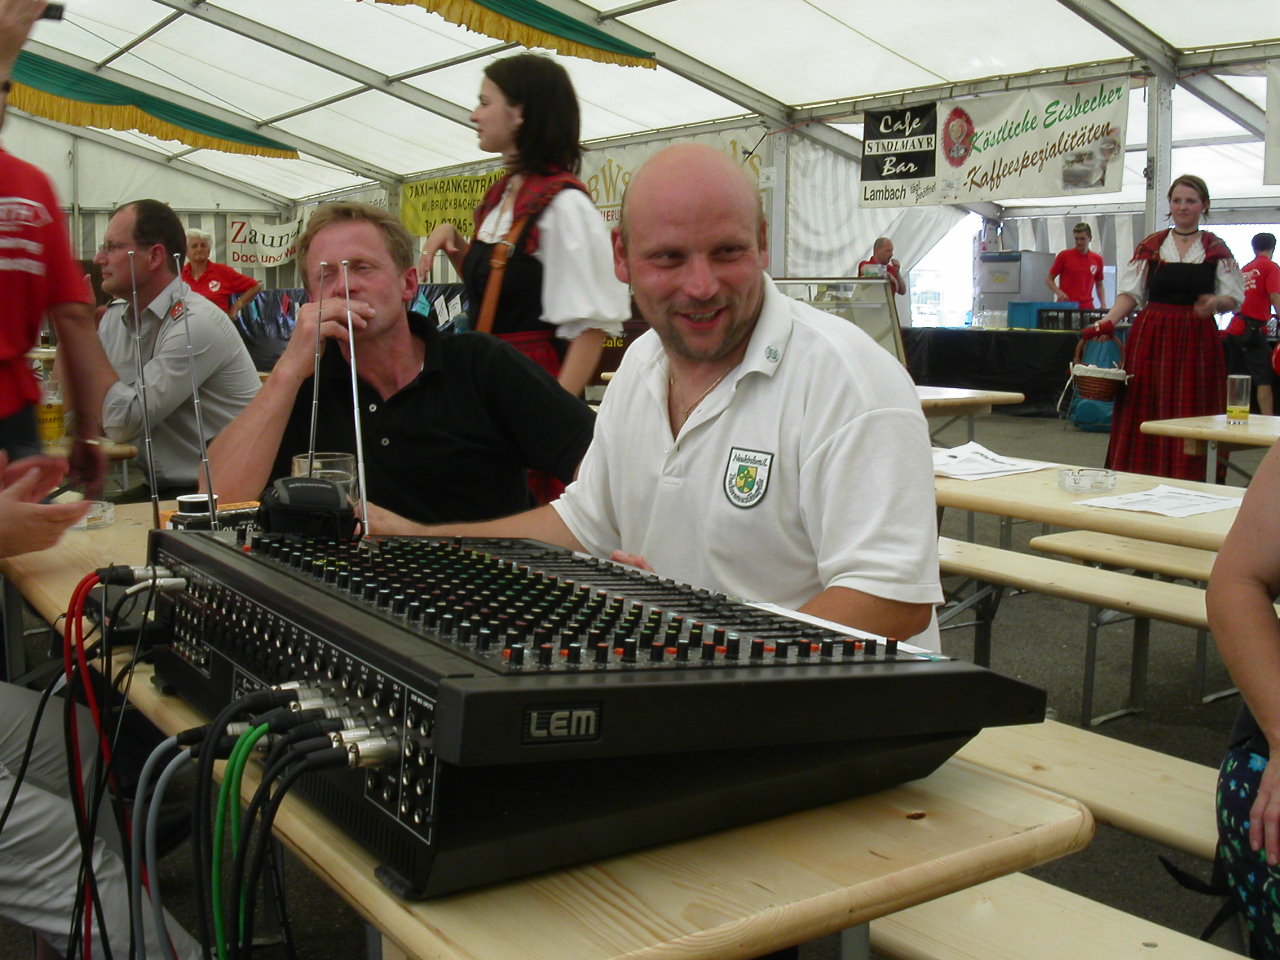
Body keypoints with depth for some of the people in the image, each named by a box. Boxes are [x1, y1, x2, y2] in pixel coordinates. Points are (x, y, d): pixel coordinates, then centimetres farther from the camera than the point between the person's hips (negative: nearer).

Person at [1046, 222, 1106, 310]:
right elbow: (1049, 279, 4)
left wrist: (1103, 304, 4)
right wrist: (1058, 292, -16)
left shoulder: (1097, 259, 9)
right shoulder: (1064, 256, 0)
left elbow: (1099, 285, 20)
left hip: (1087, 308, 3)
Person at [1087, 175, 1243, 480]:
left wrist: (1215, 302, -17)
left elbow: (1233, 297, 5)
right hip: (1152, 338, 0)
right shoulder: (1150, 246, 8)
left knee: (1191, 414, -2)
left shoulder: (1217, 250, 7)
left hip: (1197, 340, 0)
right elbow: (1130, 293, 3)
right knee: (1147, 412, -2)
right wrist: (1109, 321, -13)